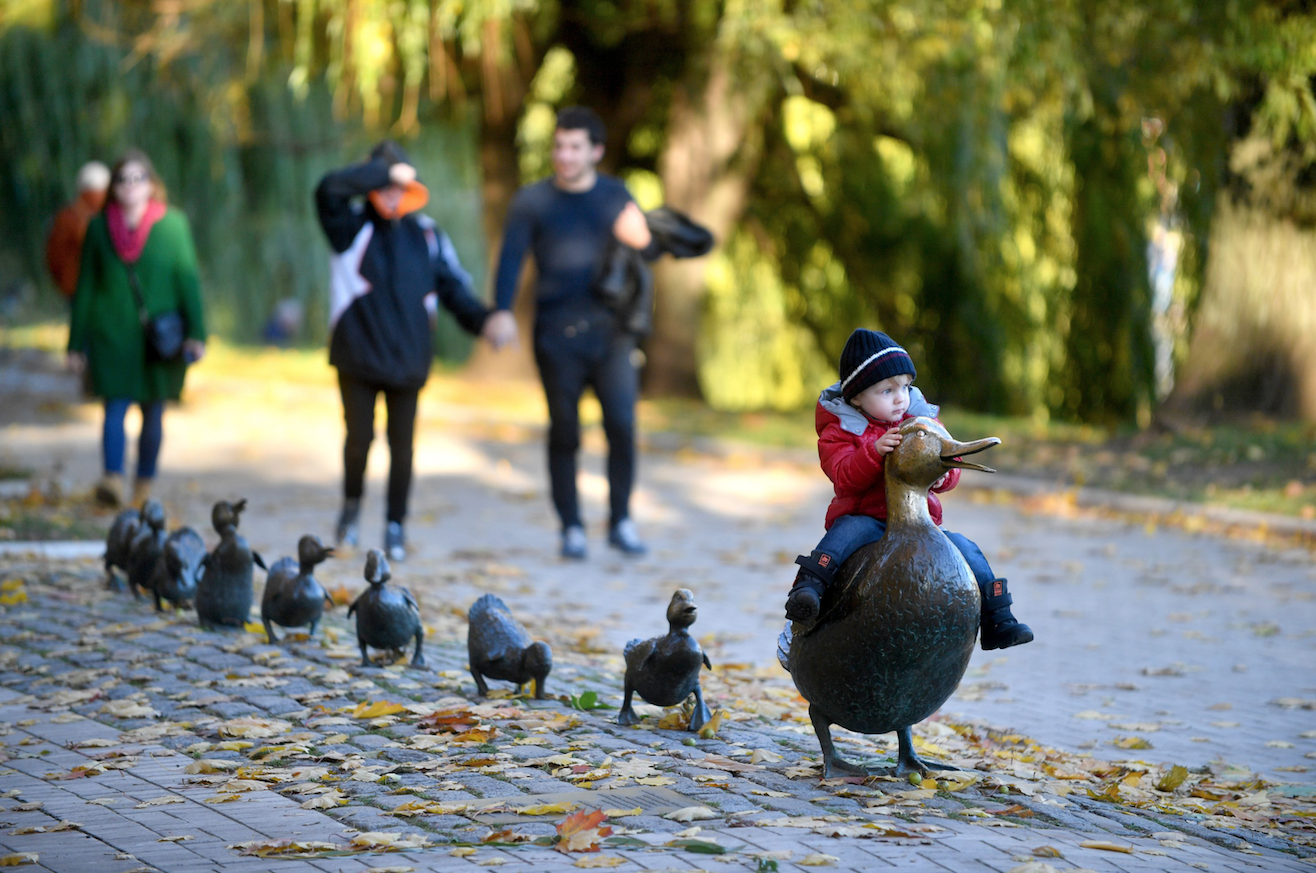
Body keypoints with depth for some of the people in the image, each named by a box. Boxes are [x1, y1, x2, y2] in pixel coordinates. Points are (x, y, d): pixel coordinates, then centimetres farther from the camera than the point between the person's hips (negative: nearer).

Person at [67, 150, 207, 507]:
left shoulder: (172, 224, 1)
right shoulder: (99, 227, 4)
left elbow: (188, 279, -1)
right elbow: (85, 286, 9)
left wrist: (195, 333, -11)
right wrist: (77, 343, 7)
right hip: (112, 334, 0)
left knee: (153, 413, 5)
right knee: (115, 408, -14)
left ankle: (144, 485, 16)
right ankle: (113, 478, -27)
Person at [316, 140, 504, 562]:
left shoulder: (426, 234, 6)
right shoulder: (351, 226, -1)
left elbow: (454, 288, 7)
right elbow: (330, 189, -20)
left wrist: (484, 320, -9)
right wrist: (386, 171, -20)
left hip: (407, 361, 2)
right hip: (358, 356, -2)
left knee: (402, 445, 4)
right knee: (359, 437, -4)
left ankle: (396, 527, 18)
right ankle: (352, 504, 23)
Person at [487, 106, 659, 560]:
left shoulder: (615, 195, 10)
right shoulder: (532, 201, 4)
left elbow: (649, 250, 9)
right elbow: (511, 258, -6)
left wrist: (640, 237, -17)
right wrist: (502, 310, -23)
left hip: (610, 331, 1)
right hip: (557, 336, -1)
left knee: (622, 424, -8)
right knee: (564, 433, 3)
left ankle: (621, 521, 7)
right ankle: (571, 528, 13)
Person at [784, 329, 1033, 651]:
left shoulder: (921, 421, 9)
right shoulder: (840, 432, -2)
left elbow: (949, 464, 6)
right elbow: (845, 478, -17)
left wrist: (943, 474, -19)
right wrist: (874, 451, -34)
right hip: (864, 517, -4)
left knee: (963, 548, -13)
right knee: (848, 531, -37)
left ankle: (997, 622, -6)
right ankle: (806, 589, -49)